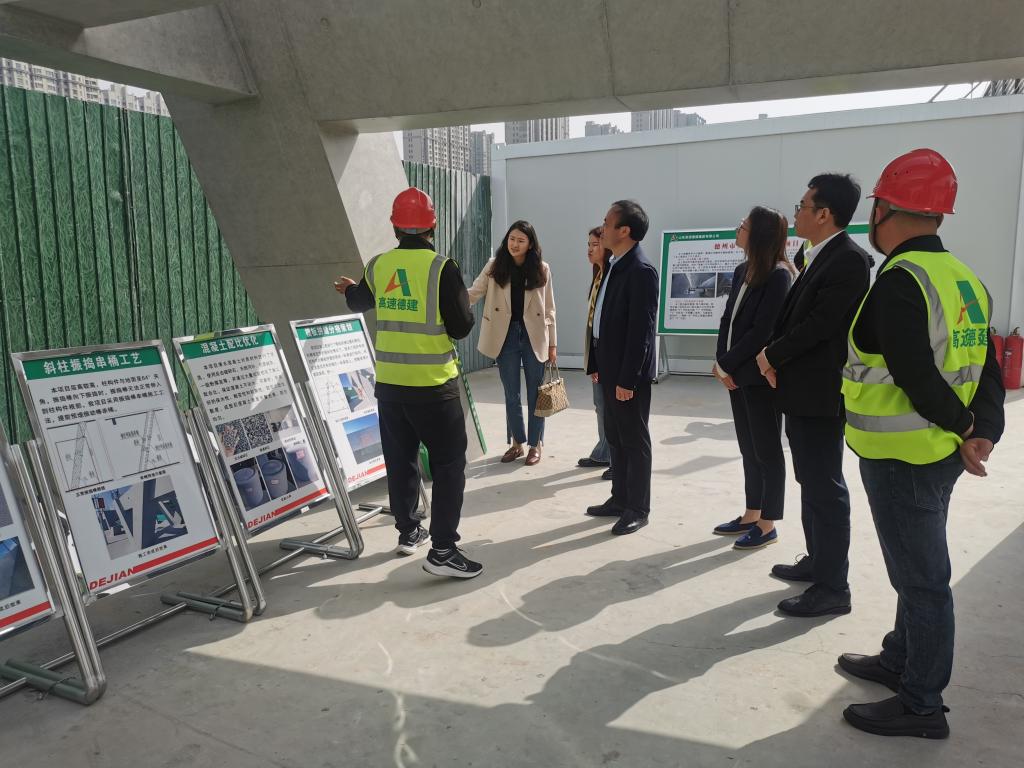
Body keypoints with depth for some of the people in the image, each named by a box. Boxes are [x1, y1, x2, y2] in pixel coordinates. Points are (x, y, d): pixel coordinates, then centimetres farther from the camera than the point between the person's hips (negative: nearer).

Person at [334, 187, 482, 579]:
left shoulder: (377, 266, 2)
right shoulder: (442, 267, -14)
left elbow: (360, 303, 23)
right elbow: (461, 327, -12)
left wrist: (348, 289, 47)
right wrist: (463, 307, 11)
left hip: (389, 383, 5)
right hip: (433, 385, -5)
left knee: (400, 460, 18)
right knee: (449, 462, 3)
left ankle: (407, 531, 32)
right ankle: (442, 549, 0)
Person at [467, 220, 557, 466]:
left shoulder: (541, 270, -2)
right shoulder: (495, 266, 0)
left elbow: (549, 310, 1)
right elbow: (473, 293, -6)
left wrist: (552, 344, 0)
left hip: (534, 337, -1)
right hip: (506, 336, 1)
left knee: (535, 393, 7)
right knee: (511, 394, 10)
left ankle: (535, 445, 20)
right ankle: (517, 442, 25)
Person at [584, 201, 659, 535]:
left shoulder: (641, 271, -17)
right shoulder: (614, 266, 11)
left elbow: (642, 330, -20)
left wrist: (628, 379, -20)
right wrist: (595, 363, 13)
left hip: (628, 372, -9)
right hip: (609, 366, 9)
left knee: (634, 439, 3)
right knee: (615, 437, 16)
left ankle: (638, 509, 15)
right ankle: (620, 499, 29)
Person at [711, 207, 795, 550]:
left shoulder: (779, 275, -13)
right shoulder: (742, 271, 11)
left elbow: (762, 331, -18)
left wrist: (725, 364, -12)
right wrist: (722, 364, -2)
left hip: (760, 375, -8)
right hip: (737, 374, 8)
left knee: (767, 450, 2)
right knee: (749, 448, 14)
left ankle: (768, 525, 12)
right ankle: (751, 515, 25)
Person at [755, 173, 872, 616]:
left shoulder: (849, 260, -16)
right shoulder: (819, 258, 13)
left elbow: (820, 325, -22)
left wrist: (771, 355, -9)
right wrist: (774, 358, -3)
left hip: (821, 393, -10)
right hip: (800, 390, 10)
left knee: (826, 487, -3)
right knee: (811, 482, 19)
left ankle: (833, 587, 7)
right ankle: (819, 561, 33)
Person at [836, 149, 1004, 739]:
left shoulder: (898, 281, -20)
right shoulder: (963, 279, 9)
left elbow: (915, 375, -26)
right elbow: (988, 368, 6)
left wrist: (961, 425, -11)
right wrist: (985, 431, -3)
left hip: (901, 458, -9)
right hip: (939, 454, 9)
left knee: (921, 577, 2)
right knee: (919, 568, 21)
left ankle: (921, 705, 16)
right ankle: (901, 660, 38)